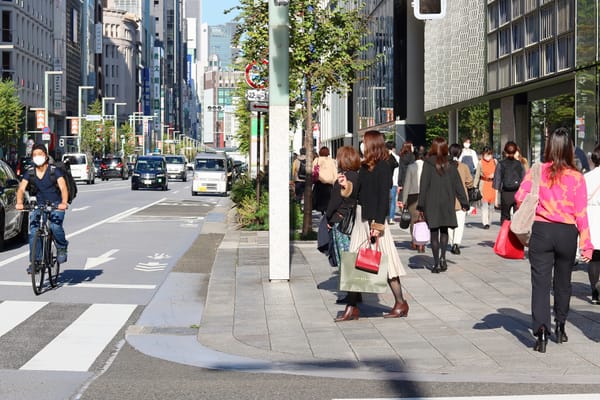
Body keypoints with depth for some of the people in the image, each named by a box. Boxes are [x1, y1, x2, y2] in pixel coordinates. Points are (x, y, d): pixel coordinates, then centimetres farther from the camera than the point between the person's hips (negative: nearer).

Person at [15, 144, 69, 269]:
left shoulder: (55, 171, -11)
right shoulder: (29, 173, -1)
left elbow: (63, 188, -21)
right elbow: (21, 189, -9)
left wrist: (64, 203, -40)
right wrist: (19, 202, -30)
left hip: (56, 205, -3)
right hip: (39, 205, 3)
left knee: (55, 226, -29)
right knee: (33, 231, -16)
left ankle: (62, 248, 0)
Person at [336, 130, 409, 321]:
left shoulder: (382, 167, -12)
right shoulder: (365, 167, 13)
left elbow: (384, 197, -16)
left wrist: (378, 223, -20)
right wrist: (346, 184, 7)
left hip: (375, 218, -9)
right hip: (361, 219, 9)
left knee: (385, 261, -1)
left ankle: (400, 303, 11)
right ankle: (352, 307, 8)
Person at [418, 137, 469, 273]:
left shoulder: (428, 164, -7)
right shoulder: (450, 165, 1)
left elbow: (423, 185, -8)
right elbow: (458, 185, 4)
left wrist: (421, 205, -5)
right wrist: (464, 203, 9)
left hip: (431, 203, -2)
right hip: (447, 203, 2)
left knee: (434, 233, 4)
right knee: (444, 231, 18)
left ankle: (436, 263, 3)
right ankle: (442, 257, 2)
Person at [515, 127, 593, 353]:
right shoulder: (576, 177, -4)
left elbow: (520, 197, -14)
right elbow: (581, 213, -6)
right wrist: (586, 245, -2)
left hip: (541, 231, -1)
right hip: (567, 233, 1)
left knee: (541, 282, -1)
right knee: (563, 282, 18)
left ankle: (541, 330, -16)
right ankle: (560, 328, 32)